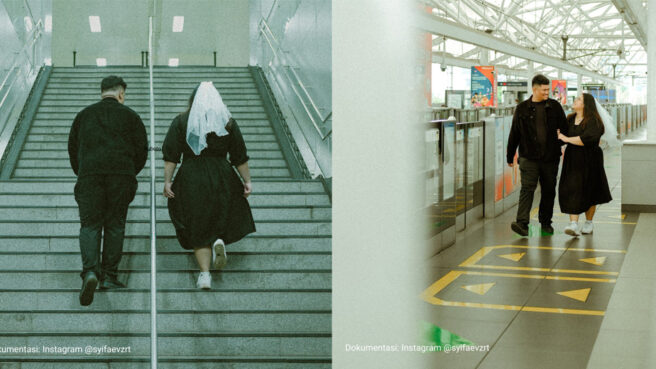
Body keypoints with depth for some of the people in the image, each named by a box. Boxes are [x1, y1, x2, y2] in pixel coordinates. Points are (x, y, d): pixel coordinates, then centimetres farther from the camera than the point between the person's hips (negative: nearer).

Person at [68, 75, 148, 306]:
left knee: (89, 224, 0)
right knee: (115, 225, 7)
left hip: (89, 175, 1)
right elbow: (142, 150, 8)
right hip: (121, 175, -1)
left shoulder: (84, 114, 16)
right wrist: (130, 173, 22)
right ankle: (109, 276, 9)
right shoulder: (129, 115, 10)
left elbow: (72, 148, 18)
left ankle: (90, 271, -20)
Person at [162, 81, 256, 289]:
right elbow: (240, 157, 3)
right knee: (222, 217, 20)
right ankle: (219, 240, -12)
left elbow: (171, 155, -4)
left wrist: (167, 181, -3)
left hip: (190, 179, 0)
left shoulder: (181, 122, 2)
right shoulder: (227, 123, 4)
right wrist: (247, 181, 8)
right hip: (222, 178, 1)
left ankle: (204, 273, -2)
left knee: (198, 228, 7)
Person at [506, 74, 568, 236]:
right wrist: (510, 156, 8)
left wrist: (562, 144, 1)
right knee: (527, 188, -12)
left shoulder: (554, 106, 5)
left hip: (550, 157, 2)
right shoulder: (522, 108, 3)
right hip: (529, 157, -2)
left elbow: (564, 128, 11)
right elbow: (514, 133, 7)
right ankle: (522, 223, -17)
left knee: (549, 190, 9)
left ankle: (546, 222, 23)